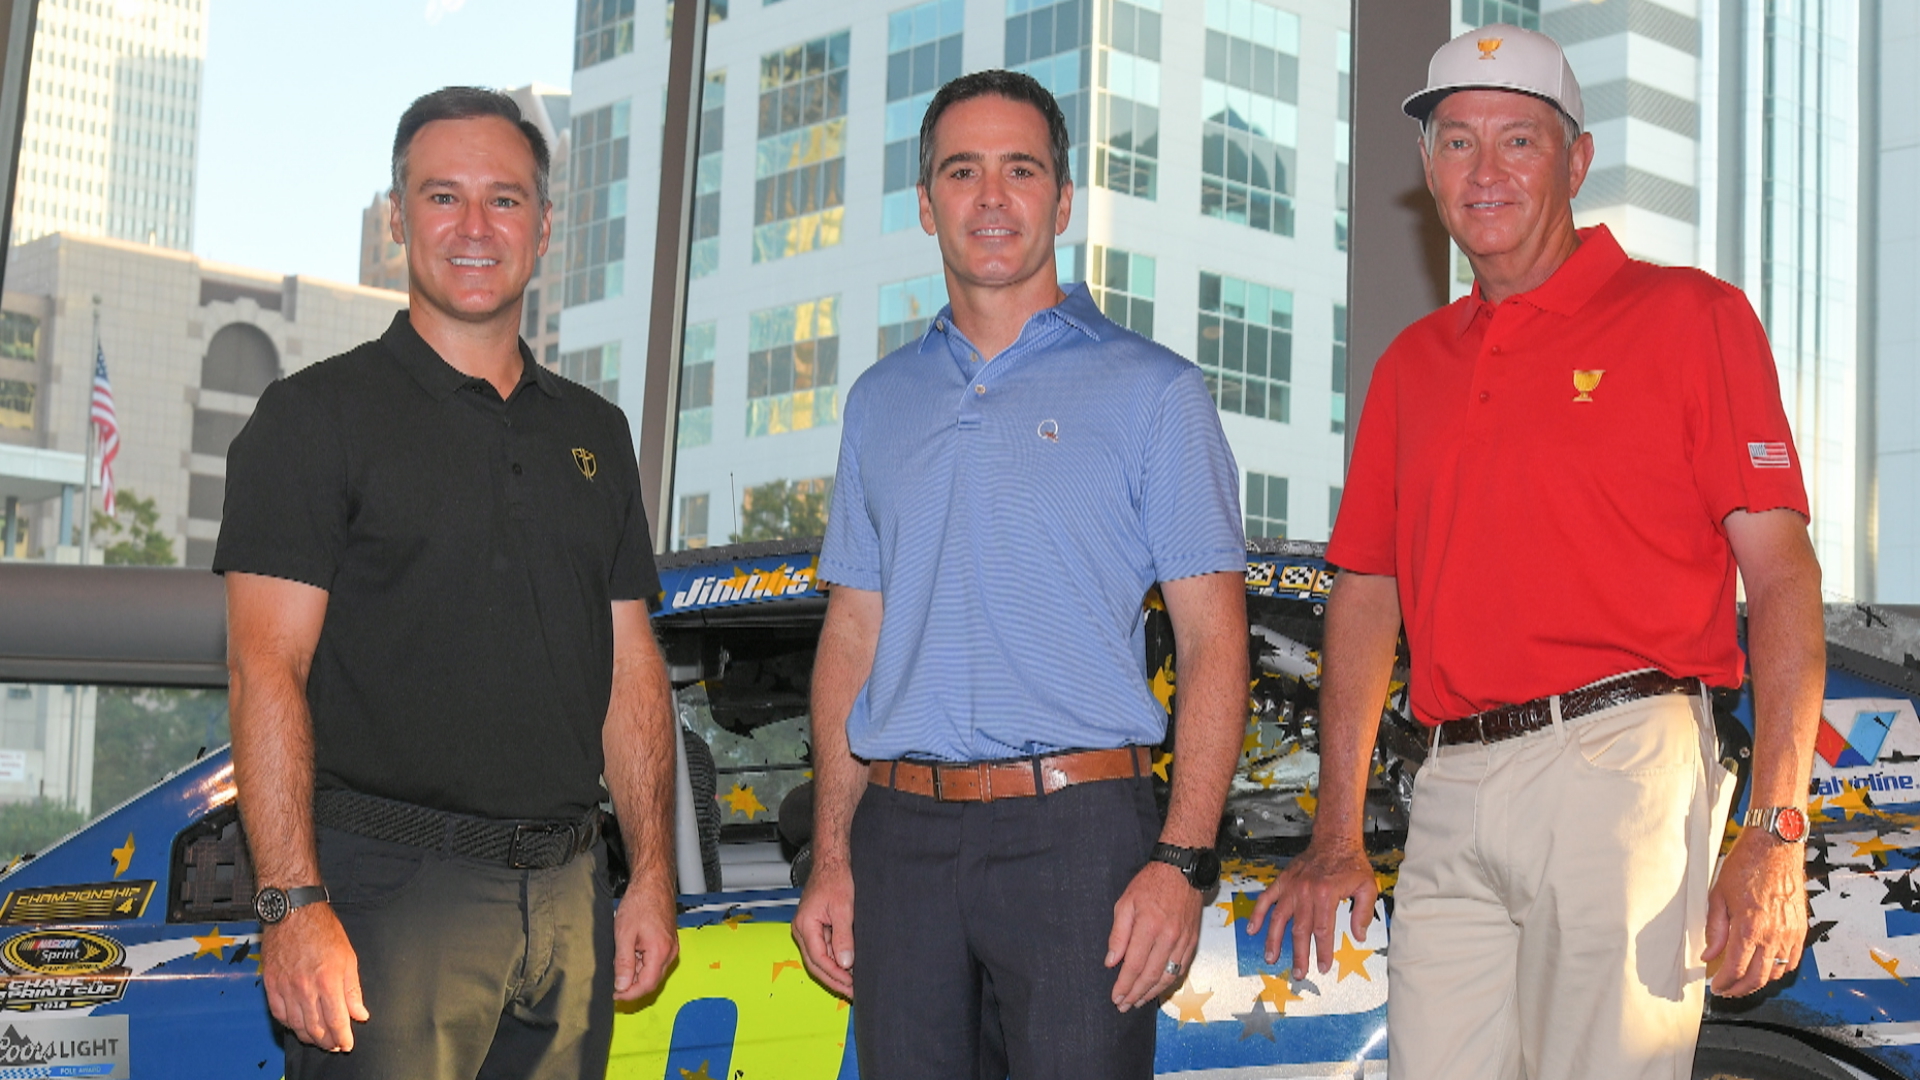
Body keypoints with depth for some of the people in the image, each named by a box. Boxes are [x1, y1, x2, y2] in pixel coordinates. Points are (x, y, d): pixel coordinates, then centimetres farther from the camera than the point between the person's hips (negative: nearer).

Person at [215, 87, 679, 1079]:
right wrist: (293, 905, -18)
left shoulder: (594, 432, 16)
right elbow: (265, 672, -9)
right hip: (392, 888, -5)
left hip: (568, 893, 5)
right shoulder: (316, 415, -1)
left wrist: (652, 878, 9)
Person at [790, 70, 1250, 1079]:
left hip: (1076, 832, -4)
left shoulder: (1152, 391, 3)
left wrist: (1182, 861, -12)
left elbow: (1213, 643, -2)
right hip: (902, 838, 4)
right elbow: (853, 637, 17)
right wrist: (831, 859, 9)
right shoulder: (882, 399, 17)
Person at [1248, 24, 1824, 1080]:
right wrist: (1336, 834, 14)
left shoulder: (1688, 317, 2)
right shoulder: (1413, 362, 17)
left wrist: (1776, 833, -13)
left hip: (1621, 766, -5)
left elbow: (1783, 574, -4)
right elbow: (1367, 593, 19)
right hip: (1453, 791, 5)